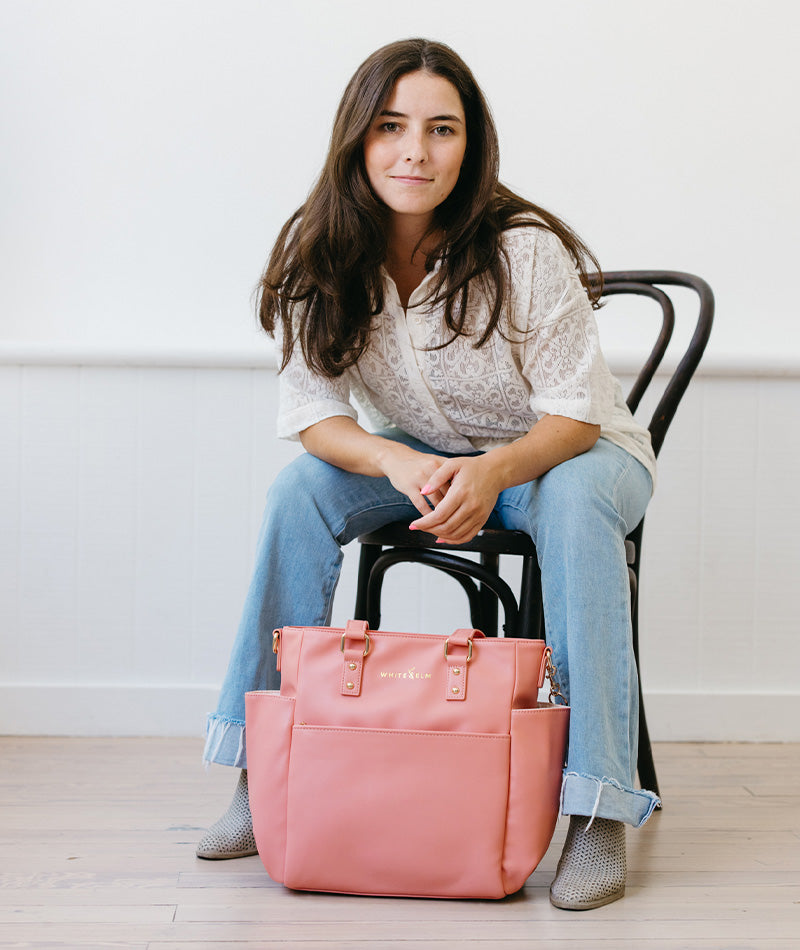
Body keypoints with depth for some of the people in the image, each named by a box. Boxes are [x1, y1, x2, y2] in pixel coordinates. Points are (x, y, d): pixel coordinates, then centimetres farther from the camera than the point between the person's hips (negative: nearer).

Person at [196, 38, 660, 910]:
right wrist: (402, 466, -35)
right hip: (424, 456, 4)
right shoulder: (319, 258, -15)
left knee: (570, 501, -37)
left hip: (567, 451, -3)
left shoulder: (523, 251, -26)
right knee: (301, 489, -22)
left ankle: (598, 809, -35)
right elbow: (311, 414, -14)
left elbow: (574, 414, -21)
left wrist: (492, 472, -43)